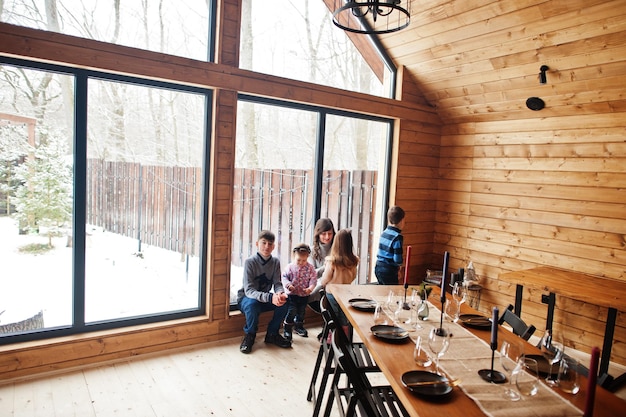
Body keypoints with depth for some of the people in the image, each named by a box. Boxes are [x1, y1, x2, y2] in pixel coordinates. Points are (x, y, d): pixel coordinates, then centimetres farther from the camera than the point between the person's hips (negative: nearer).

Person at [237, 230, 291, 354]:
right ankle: (249, 335, -10)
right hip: (246, 298, -4)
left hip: (265, 299, 4)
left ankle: (272, 334, 0)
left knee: (284, 301, -22)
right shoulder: (250, 262, -21)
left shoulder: (275, 262, -6)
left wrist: (280, 293, -35)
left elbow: (277, 283, -9)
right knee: (252, 303, -38)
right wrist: (270, 297, -44)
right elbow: (249, 290, -28)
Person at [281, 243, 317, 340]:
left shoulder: (310, 268, -7)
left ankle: (299, 327, 38)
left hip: (304, 295, 3)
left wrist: (310, 288, -22)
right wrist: (288, 285, -23)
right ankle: (287, 329, 10)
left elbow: (313, 279, -6)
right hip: (292, 294, -3)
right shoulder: (290, 267, -10)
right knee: (291, 311, -7)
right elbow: (284, 277, -5)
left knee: (301, 312, 18)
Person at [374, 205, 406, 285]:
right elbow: (398, 259, -20)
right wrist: (399, 265, 3)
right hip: (388, 271, -7)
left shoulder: (384, 233, 5)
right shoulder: (397, 237, -17)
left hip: (378, 268, 7)